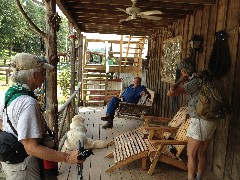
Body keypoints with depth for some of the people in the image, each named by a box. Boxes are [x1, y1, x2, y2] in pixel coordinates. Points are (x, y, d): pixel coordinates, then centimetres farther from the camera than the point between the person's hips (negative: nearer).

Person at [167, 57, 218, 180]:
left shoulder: (193, 82, -18)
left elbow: (170, 93, -23)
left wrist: (180, 80, -9)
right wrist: (183, 82, 13)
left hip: (200, 121, -9)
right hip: (211, 120, 9)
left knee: (191, 154, 2)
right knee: (202, 153, 18)